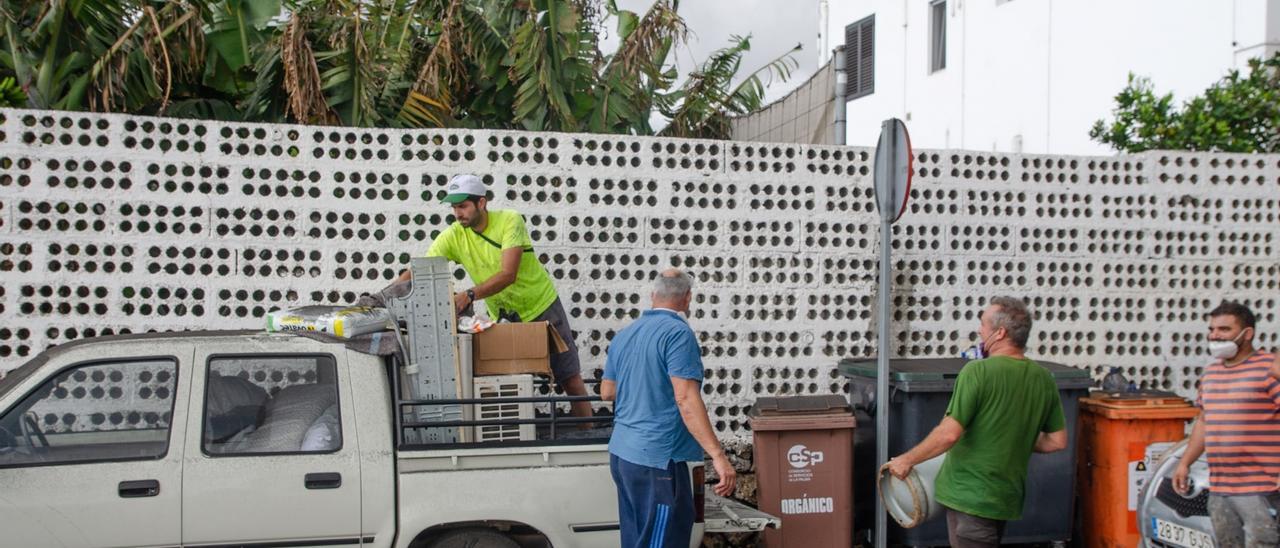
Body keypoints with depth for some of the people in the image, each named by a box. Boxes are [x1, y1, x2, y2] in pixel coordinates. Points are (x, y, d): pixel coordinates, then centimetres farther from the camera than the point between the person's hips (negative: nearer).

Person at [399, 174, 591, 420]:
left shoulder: (510, 221, -21)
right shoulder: (453, 236, -10)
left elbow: (508, 275, -32)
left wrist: (469, 295, -45)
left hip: (542, 307, -3)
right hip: (502, 317, 3)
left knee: (572, 381, 2)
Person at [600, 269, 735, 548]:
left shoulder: (623, 335, 12)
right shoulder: (678, 333, -12)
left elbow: (606, 392, 20)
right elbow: (686, 399, -22)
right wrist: (718, 455, -25)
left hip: (621, 452, 8)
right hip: (657, 458, -8)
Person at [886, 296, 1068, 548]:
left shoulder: (978, 372, -18)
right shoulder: (1044, 379, 2)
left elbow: (950, 433, -23)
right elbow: (1058, 441, 7)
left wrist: (907, 460, -11)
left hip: (971, 496, -7)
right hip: (1007, 496, 7)